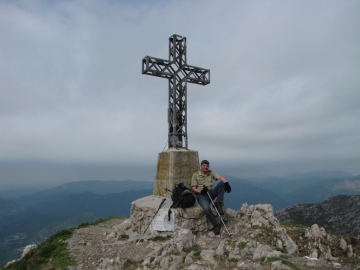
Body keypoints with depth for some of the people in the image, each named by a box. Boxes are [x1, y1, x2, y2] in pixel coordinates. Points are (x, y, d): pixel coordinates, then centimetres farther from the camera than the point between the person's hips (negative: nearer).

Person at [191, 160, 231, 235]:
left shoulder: (211, 173, 9)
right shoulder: (195, 175, 1)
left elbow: (220, 177, -9)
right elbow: (193, 188, -1)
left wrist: (226, 183, -31)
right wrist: (201, 191, -22)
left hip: (210, 193, 4)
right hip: (201, 195, -3)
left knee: (222, 183, -17)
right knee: (206, 208, -34)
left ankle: (219, 203, -18)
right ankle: (216, 224, -11)